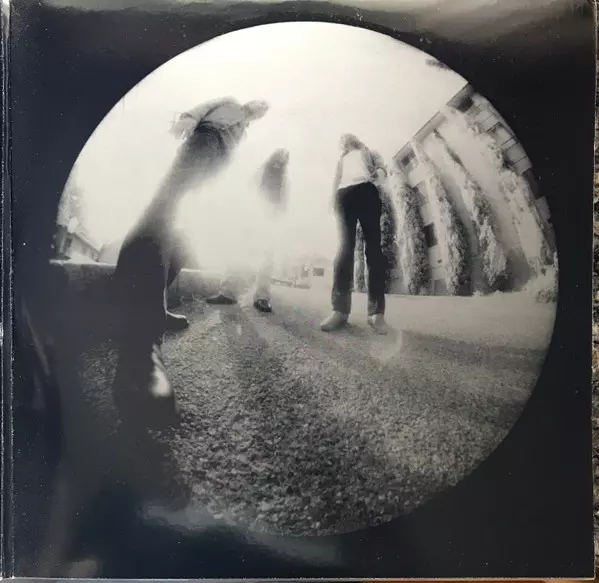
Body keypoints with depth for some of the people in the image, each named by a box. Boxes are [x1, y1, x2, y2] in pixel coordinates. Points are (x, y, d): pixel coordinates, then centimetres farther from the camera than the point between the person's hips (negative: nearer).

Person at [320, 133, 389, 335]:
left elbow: (380, 166, 16)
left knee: (373, 245, -16)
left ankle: (376, 311, -28)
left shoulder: (366, 152, 32)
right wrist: (334, 202, 6)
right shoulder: (342, 160, 38)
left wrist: (379, 173, -9)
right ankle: (340, 309, -28)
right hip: (345, 193, 2)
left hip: (366, 190, -2)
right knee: (346, 245, -17)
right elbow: (336, 181, 25)